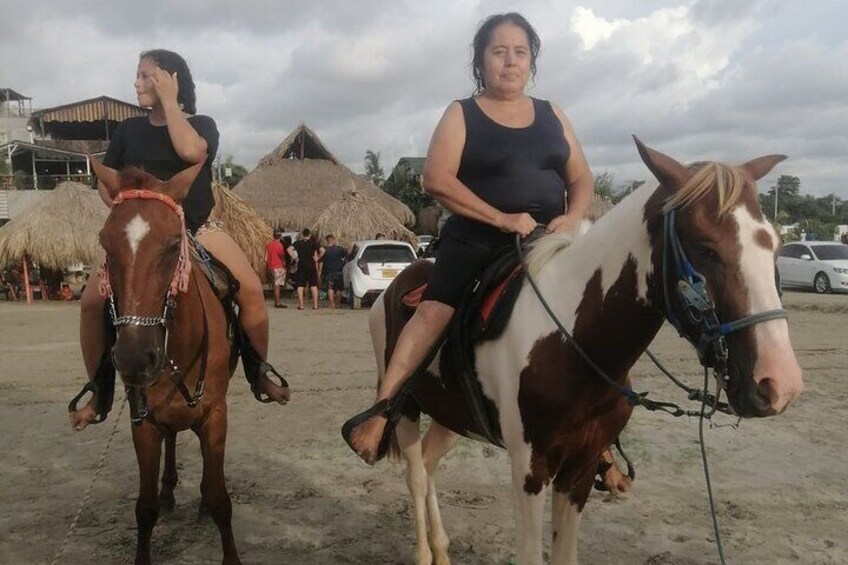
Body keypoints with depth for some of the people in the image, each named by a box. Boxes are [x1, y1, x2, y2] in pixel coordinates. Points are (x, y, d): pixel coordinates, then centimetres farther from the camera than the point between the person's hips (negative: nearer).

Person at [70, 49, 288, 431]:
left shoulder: (202, 124, 0)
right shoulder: (129, 130, 7)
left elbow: (191, 151, -24)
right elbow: (105, 182, 13)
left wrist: (169, 101, -14)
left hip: (196, 229, -2)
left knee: (251, 289, -24)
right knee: (92, 301, -18)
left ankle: (260, 373, -4)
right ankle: (98, 393, 0)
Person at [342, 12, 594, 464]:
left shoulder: (552, 115, 14)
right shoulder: (462, 114, 2)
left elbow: (582, 178, 14)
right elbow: (436, 180, -12)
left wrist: (573, 217, -9)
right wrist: (502, 217, -18)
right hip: (475, 241, -4)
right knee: (434, 309, -23)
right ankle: (380, 410, -24)